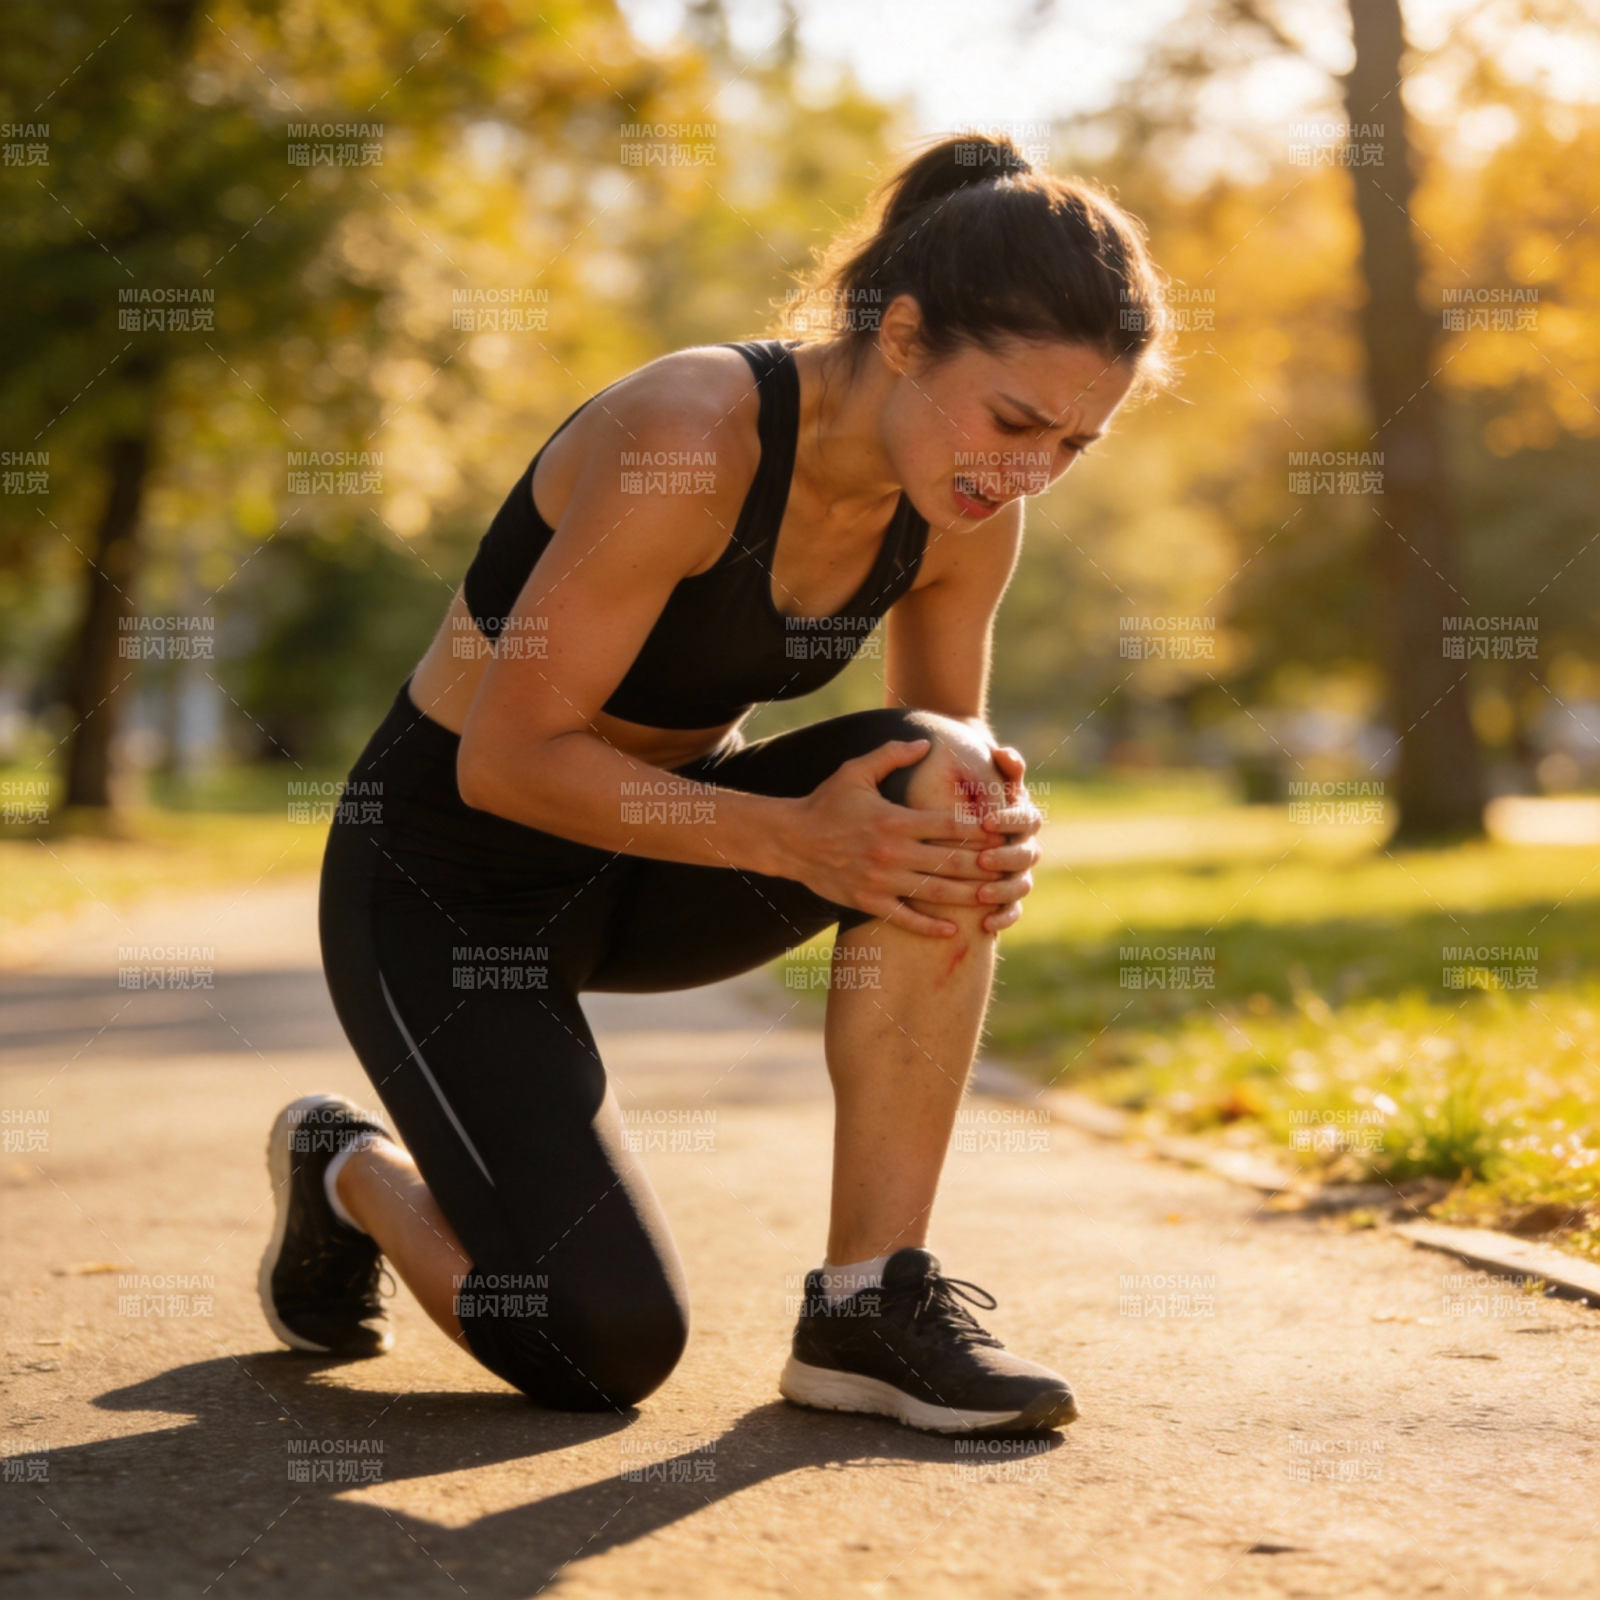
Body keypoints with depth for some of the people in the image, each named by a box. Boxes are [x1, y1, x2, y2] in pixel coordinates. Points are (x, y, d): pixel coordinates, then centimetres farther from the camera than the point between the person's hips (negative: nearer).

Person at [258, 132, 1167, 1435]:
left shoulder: (968, 511, -10)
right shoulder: (687, 436, -30)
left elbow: (950, 738, 6)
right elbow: (509, 758, -26)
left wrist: (995, 824, -18)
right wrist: (793, 838, -33)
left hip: (651, 847, 6)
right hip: (446, 868, -6)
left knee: (940, 789, -24)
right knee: (603, 1349, -17)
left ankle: (873, 1304, -15)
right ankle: (353, 1169, 16)